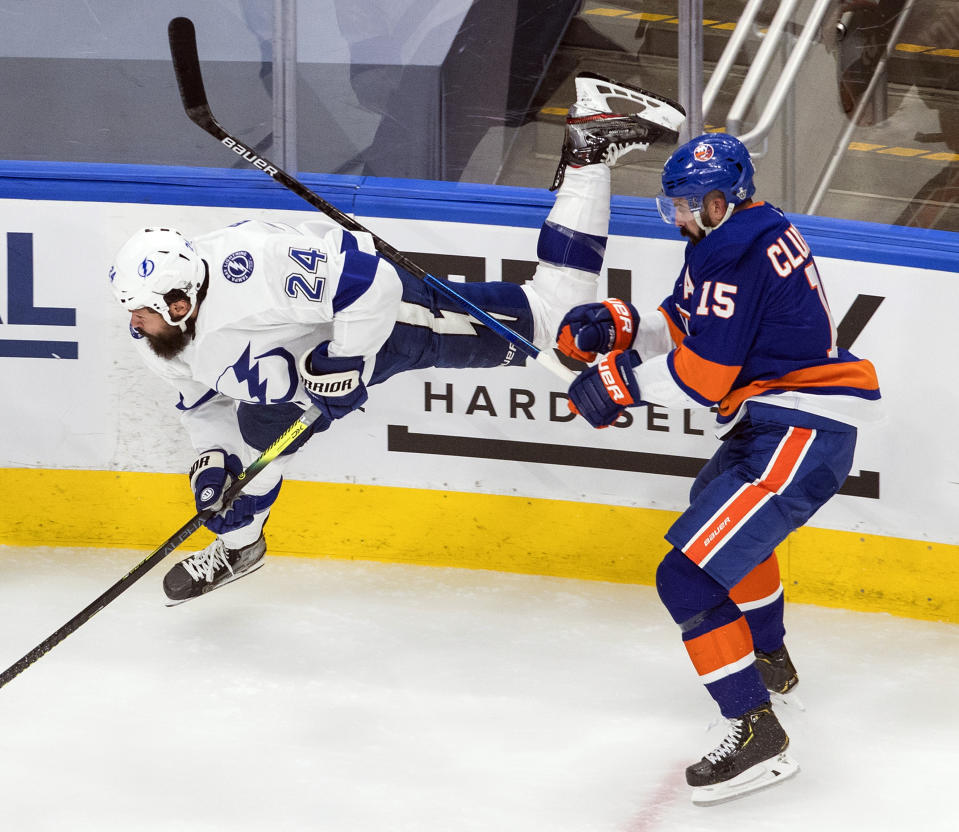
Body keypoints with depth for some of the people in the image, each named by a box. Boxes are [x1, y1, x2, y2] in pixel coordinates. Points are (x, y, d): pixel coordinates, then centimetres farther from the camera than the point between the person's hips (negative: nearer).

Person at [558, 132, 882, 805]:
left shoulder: (733, 252, -19)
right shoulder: (758, 231, 13)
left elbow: (704, 372, -21)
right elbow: (684, 326, 16)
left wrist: (620, 378, -9)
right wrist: (618, 324, 0)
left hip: (798, 436, -12)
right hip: (783, 423, 12)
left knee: (691, 576, -16)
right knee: (723, 508, 39)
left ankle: (757, 731, -16)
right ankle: (770, 660, 55)